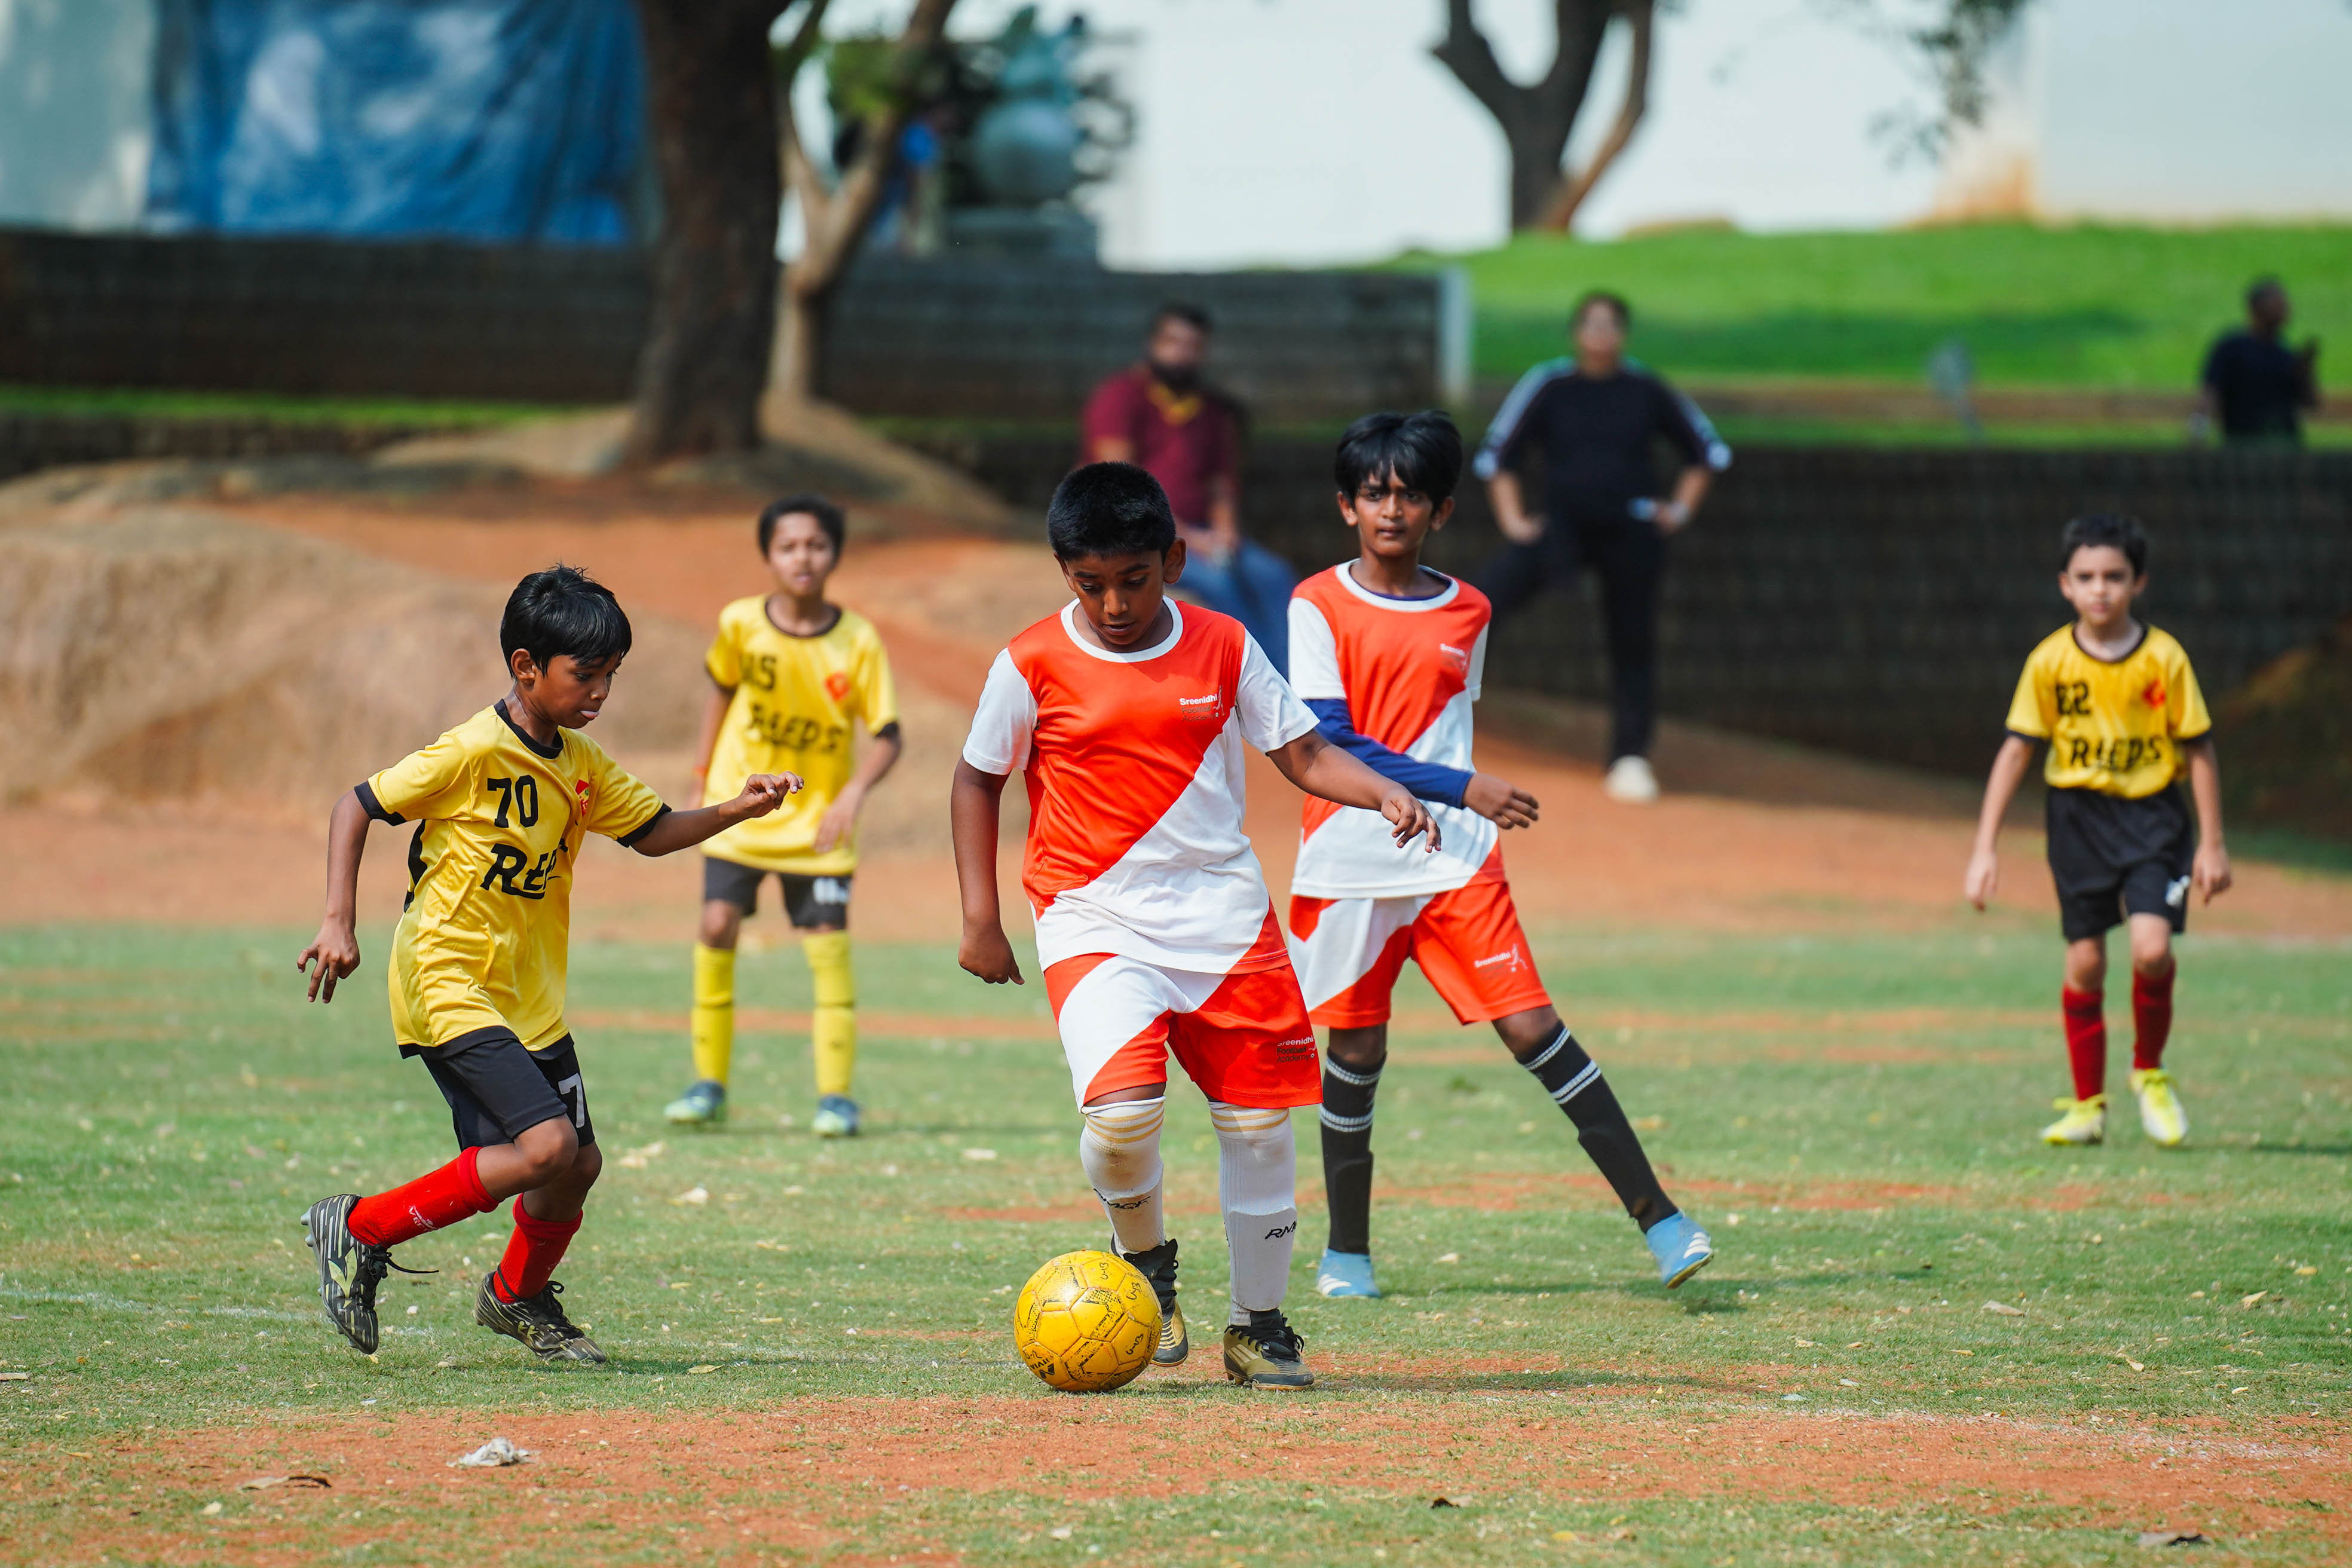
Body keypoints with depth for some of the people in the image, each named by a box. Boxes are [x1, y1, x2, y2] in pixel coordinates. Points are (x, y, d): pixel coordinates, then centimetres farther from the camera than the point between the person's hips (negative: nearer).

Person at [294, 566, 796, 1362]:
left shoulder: (581, 765, 7)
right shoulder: (472, 753, -16)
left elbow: (652, 832, 18)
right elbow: (355, 807, -11)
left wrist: (737, 810, 1)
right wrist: (338, 923, -19)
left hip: (531, 997, 8)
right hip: (448, 985, -8)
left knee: (576, 1162, 11)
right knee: (545, 1145, -22)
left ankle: (518, 1296, 40)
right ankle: (360, 1229, -9)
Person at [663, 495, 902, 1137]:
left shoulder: (859, 642, -13)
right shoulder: (740, 624, -9)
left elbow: (887, 735, -11)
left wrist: (855, 792, -29)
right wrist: (701, 783, 11)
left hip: (817, 823, -1)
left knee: (828, 945, -6)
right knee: (717, 925, -8)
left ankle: (835, 1094, 2)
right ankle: (708, 1082, 3)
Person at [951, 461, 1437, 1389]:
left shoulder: (1223, 650, 2)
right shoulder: (1033, 668, -4)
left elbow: (1302, 753, 7)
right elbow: (978, 780, 7)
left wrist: (1384, 793, -12)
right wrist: (980, 920, 2)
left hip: (1224, 917, 3)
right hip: (1093, 920, -3)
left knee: (1258, 1119, 3)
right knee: (1121, 1108, -23)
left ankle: (1258, 1322, 21)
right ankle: (1144, 1260, 8)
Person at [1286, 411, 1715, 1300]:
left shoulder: (1466, 614, 9)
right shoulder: (1319, 608, -4)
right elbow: (1330, 745, -12)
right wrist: (1463, 788, -16)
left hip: (1455, 860, 2)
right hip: (1349, 861, -2)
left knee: (1532, 1029, -7)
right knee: (1355, 1049, 5)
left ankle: (1658, 1219, -9)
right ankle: (1347, 1252, 20)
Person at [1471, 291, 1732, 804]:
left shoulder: (1647, 392, 4)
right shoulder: (1547, 386, 1)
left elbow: (1708, 451, 14)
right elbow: (1496, 456, 5)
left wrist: (1680, 509, 3)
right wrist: (1512, 520, -4)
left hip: (1631, 535, 1)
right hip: (1561, 527, -1)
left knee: (1633, 645, 3)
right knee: (1496, 589, -26)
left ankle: (1630, 761, 12)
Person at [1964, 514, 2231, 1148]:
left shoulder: (2165, 658, -8)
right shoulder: (2050, 662, -5)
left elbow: (2199, 750, 0)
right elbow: (2015, 751, -1)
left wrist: (2211, 843, 1)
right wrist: (1984, 849, -4)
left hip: (2151, 814, -2)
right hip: (2078, 816, 2)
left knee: (2152, 948, -17)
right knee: (2084, 960, 3)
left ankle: (2150, 1073, 9)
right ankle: (2088, 1104, 17)